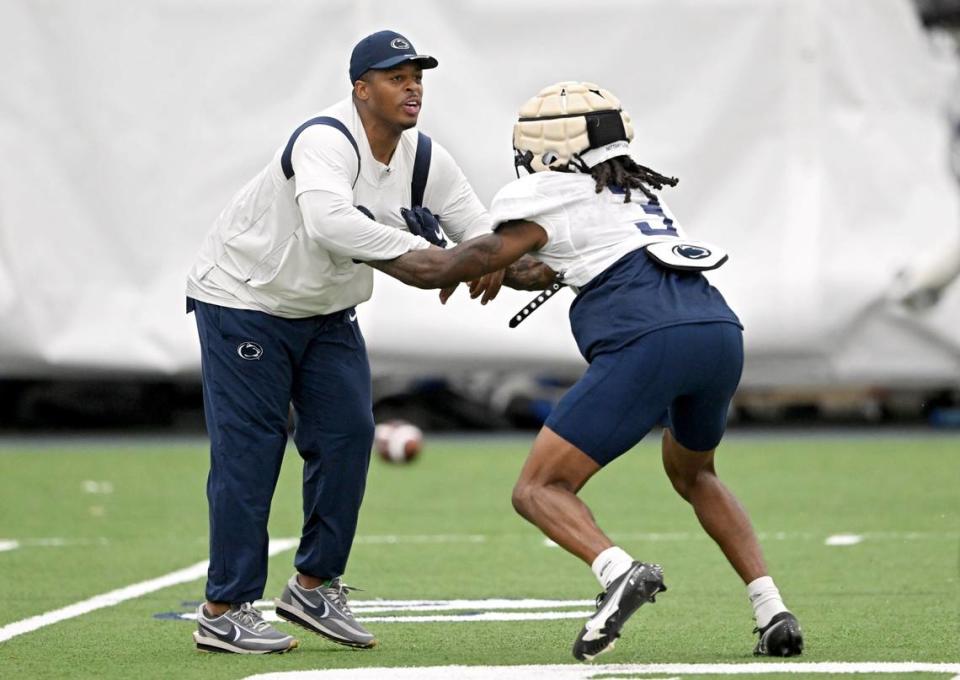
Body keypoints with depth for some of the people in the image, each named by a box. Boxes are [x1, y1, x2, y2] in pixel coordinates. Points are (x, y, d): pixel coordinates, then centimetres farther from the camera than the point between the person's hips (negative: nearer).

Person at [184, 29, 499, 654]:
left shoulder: (423, 159, -7)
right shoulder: (327, 141, -31)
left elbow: (481, 228, -6)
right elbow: (329, 221, -50)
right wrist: (422, 253, -50)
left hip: (327, 314, 8)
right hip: (244, 300, -8)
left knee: (348, 435, 1)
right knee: (250, 449, -7)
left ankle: (314, 585, 16)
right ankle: (224, 612, -2)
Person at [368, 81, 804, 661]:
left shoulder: (549, 201, 11)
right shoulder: (637, 193, 32)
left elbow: (445, 271, 18)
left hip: (650, 343, -7)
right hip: (722, 331, 7)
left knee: (539, 491, 1)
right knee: (693, 474, 33)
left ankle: (620, 571, -27)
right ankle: (773, 611, 19)